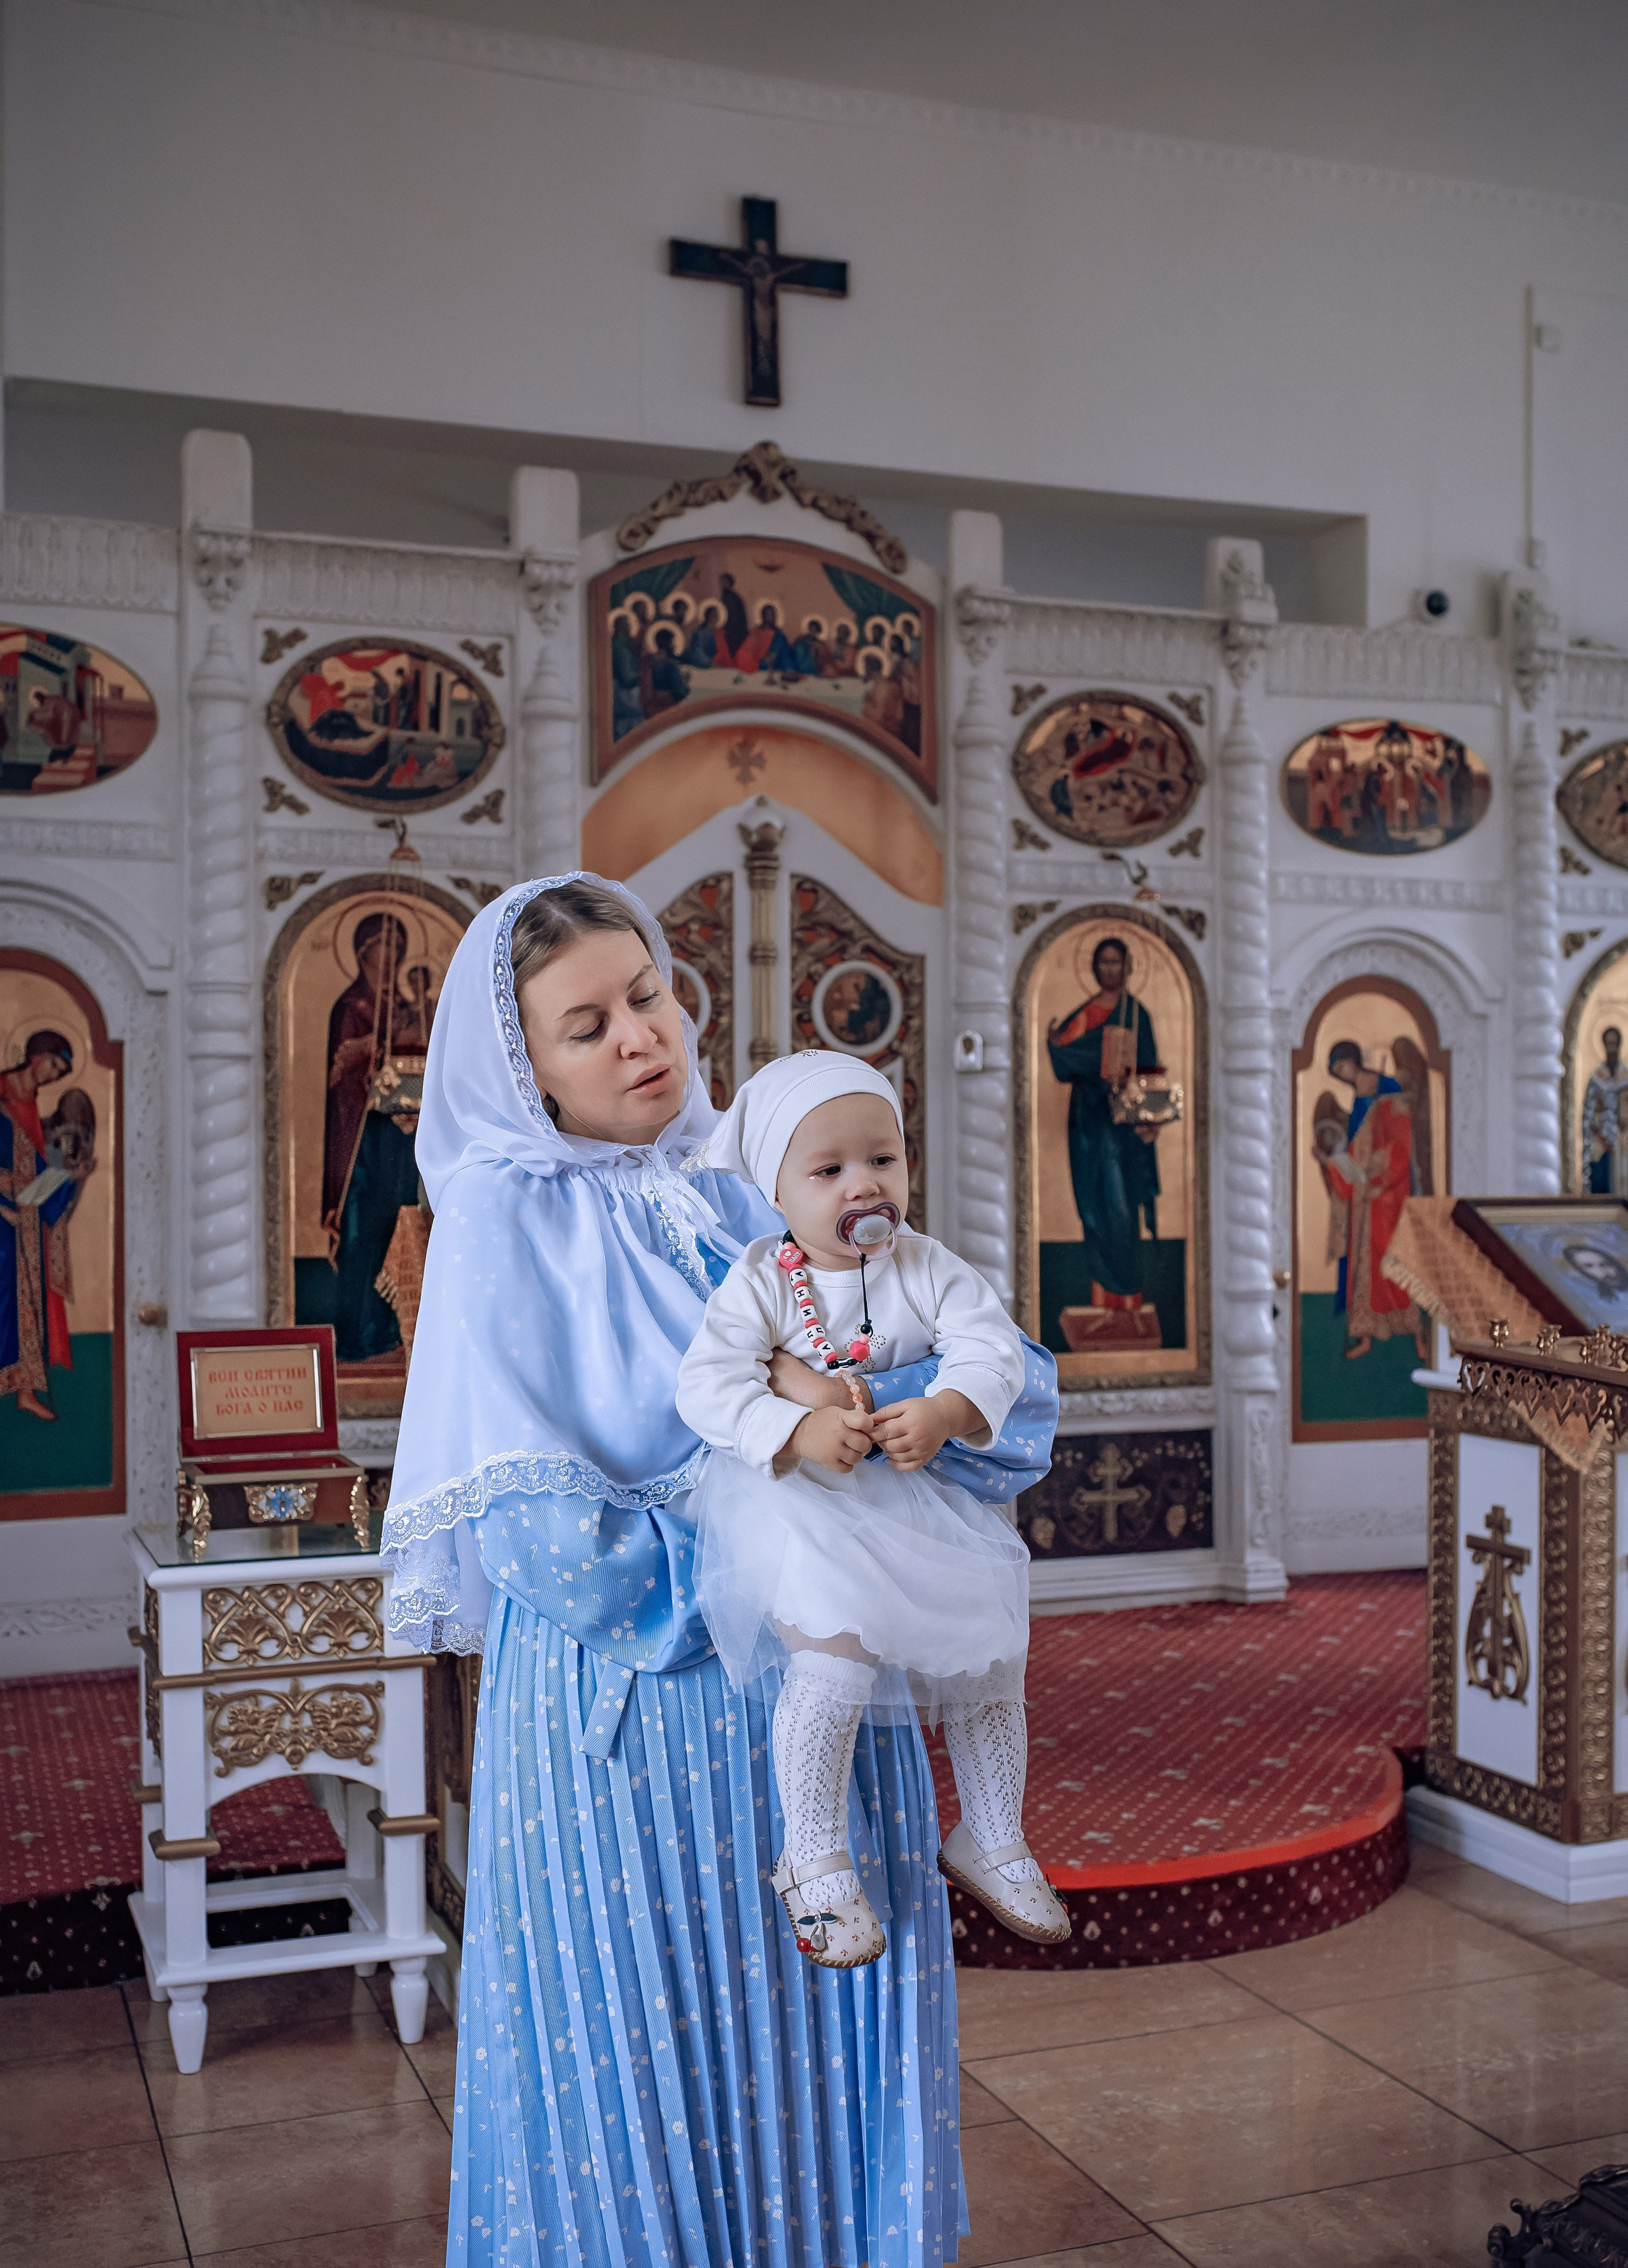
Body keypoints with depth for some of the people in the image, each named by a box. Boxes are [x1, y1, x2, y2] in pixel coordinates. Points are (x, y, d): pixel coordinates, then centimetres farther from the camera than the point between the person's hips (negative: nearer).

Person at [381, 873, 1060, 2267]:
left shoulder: (746, 1201, 8)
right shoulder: (505, 1216, -7)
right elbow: (528, 1517, -14)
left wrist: (925, 1397, -17)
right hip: (630, 1712, -5)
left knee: (821, 2045, 14)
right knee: (648, 2058, 7)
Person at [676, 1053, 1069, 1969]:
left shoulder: (928, 1270, -1)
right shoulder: (758, 1285, -10)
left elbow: (992, 1349, -13)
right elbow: (708, 1384, -19)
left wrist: (945, 1412, -32)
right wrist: (799, 1432, -33)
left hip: (912, 1498, 5)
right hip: (795, 1502, -5)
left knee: (990, 1648, 6)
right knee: (836, 1648, -27)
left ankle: (993, 1840, 30)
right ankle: (815, 1859, -7)